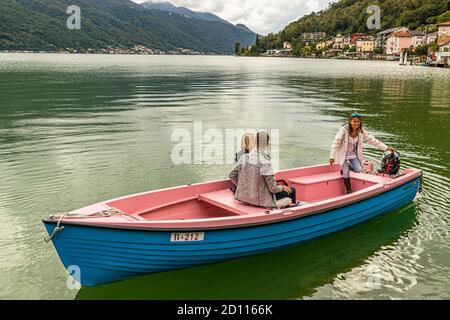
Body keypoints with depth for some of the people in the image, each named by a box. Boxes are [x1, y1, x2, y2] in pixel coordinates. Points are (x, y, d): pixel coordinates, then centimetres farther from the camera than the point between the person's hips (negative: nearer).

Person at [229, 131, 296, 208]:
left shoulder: (244, 158, -7)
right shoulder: (265, 163, -24)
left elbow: (232, 175, 3)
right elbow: (273, 188, -19)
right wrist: (283, 188, 2)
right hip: (261, 200, -7)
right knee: (292, 190, 10)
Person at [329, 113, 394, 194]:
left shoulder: (361, 132, -9)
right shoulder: (343, 130, -23)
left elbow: (373, 140, -3)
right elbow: (336, 143, -20)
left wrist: (386, 148, -4)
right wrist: (332, 157, -21)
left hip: (353, 154, 4)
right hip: (343, 154, -4)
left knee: (358, 170, -10)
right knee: (346, 173, -6)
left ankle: (345, 168, 21)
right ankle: (349, 190, 13)